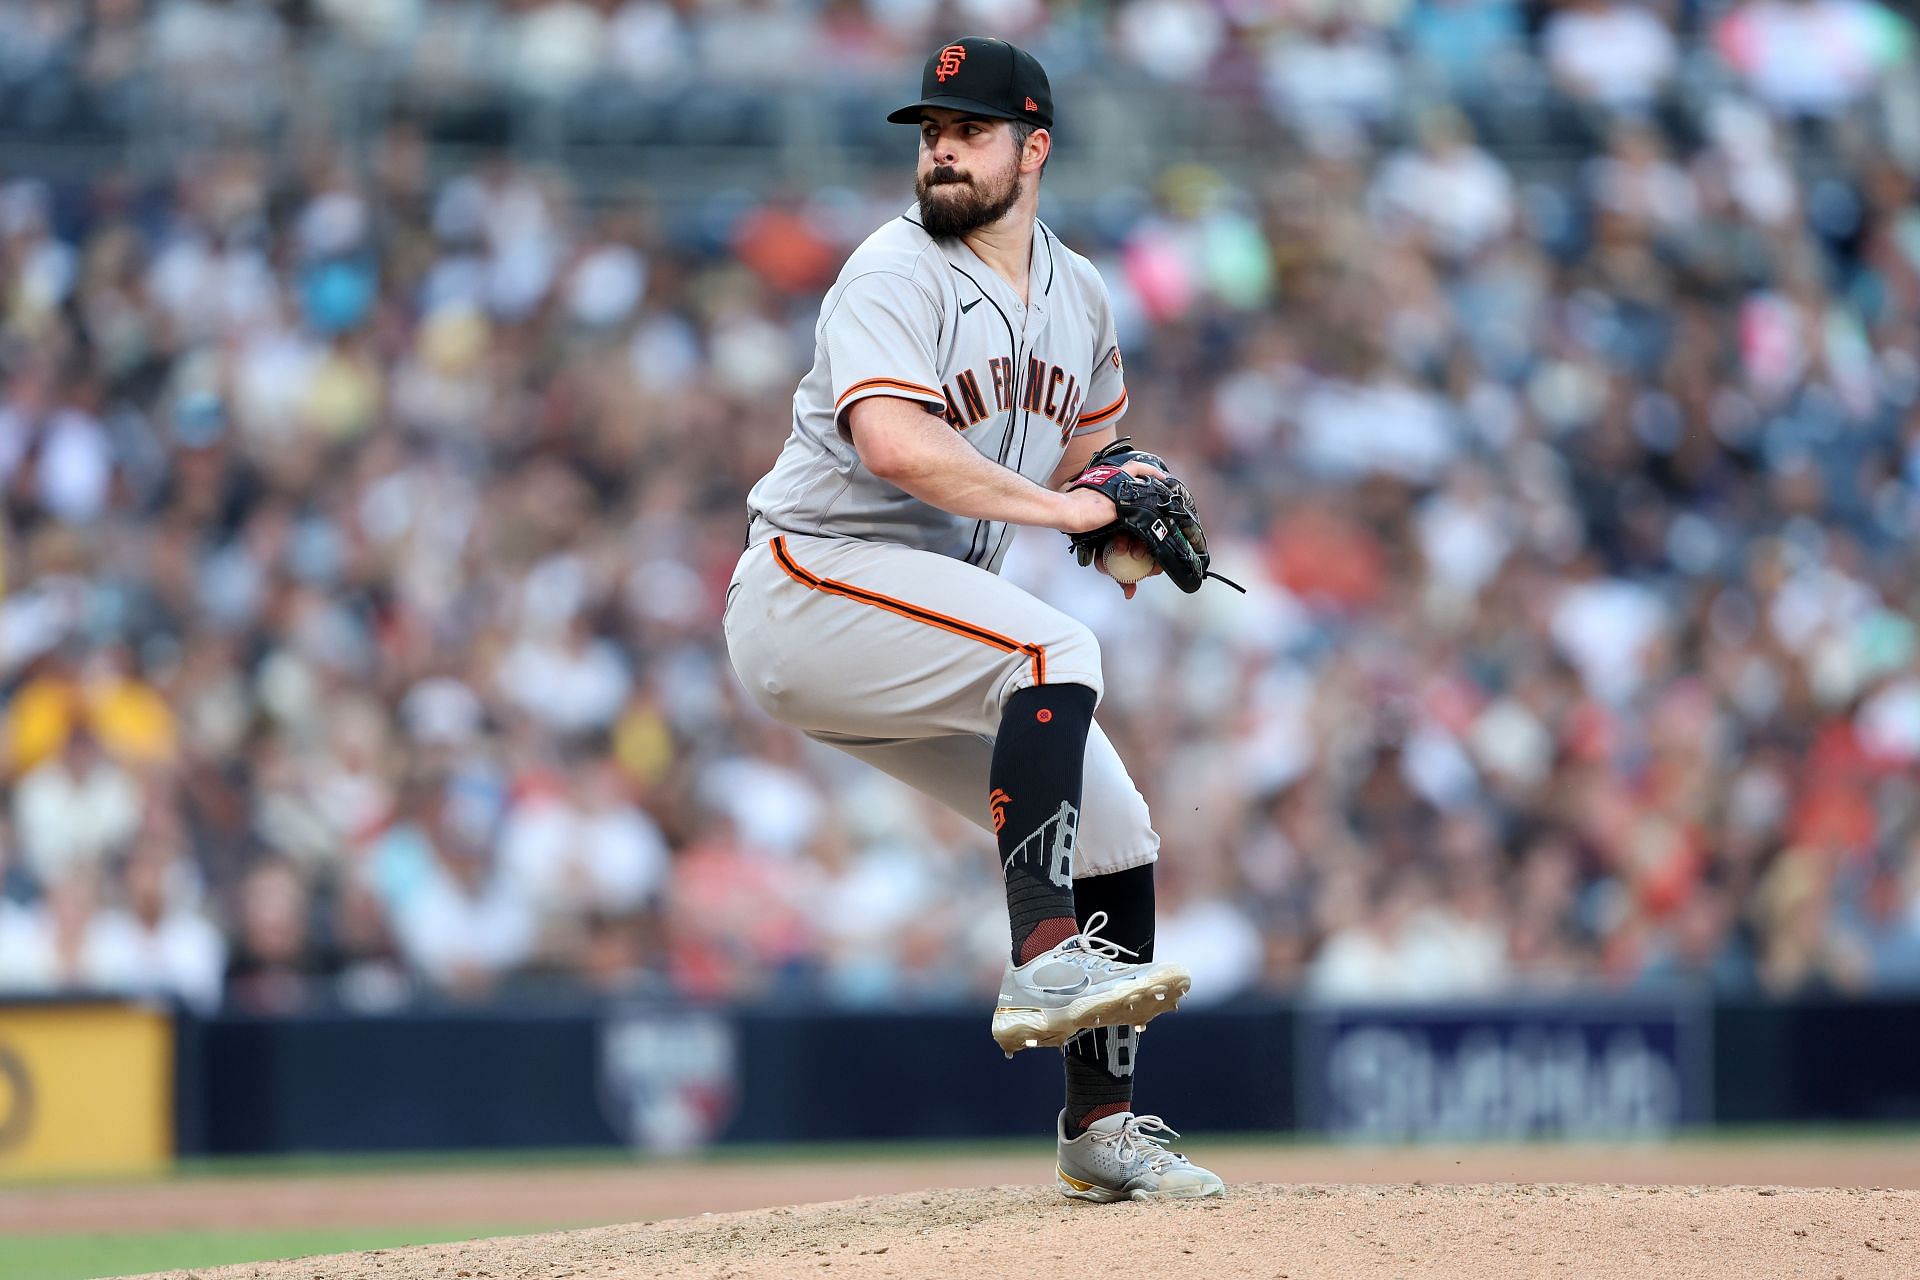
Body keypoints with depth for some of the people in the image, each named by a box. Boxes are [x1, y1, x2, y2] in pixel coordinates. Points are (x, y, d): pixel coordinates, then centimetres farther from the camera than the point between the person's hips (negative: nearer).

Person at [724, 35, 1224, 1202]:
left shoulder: (1077, 295, 12)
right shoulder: (897, 273, -13)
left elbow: (1088, 434, 29)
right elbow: (891, 441, -30)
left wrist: (1123, 516, 6)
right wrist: (1056, 506, -26)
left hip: (929, 640, 8)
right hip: (810, 585, -8)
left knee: (1119, 842, 7)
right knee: (1056, 654, -31)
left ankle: (1102, 1126, 19)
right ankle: (1044, 964, -38)